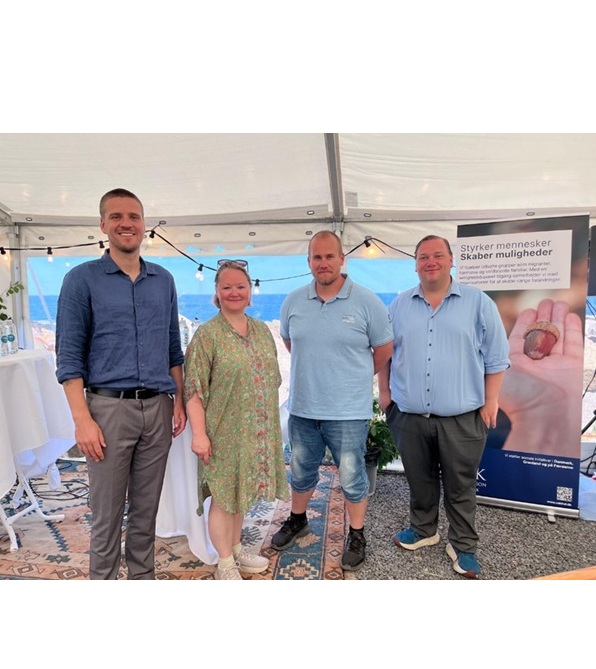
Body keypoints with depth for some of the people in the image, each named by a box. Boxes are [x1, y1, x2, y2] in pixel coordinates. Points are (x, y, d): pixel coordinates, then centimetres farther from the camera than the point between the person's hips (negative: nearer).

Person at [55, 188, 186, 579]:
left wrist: (179, 400, 8)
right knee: (107, 511, 8)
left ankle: (143, 577, 34)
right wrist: (83, 419, -12)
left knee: (146, 507, 16)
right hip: (110, 407, -3)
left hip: (158, 407, 4)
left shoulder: (164, 280, 10)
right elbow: (69, 356, -6)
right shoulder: (83, 279, -2)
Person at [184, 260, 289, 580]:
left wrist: (271, 423, 14)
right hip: (224, 432, -5)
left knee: (241, 492, 19)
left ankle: (236, 548, 39)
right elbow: (193, 389, -14)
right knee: (224, 496, 7)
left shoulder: (262, 330, 6)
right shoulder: (207, 334, -11)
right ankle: (225, 564, 26)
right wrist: (199, 433, -18)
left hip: (257, 430, 5)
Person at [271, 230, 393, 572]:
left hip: (348, 412, -3)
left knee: (352, 476, 11)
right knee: (301, 471, 21)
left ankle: (357, 535, 33)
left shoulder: (367, 302, -10)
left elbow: (384, 350, 1)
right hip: (302, 408, 4)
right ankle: (298, 520, 46)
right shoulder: (294, 301, 1)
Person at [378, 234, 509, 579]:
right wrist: (385, 391, 7)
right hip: (409, 416, 3)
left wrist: (490, 401, -3)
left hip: (461, 418, -2)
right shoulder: (400, 305, 6)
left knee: (461, 487, 12)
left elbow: (496, 357, 0)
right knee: (420, 480, 18)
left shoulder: (478, 302, -2)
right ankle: (423, 529, 40)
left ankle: (463, 545, 31)